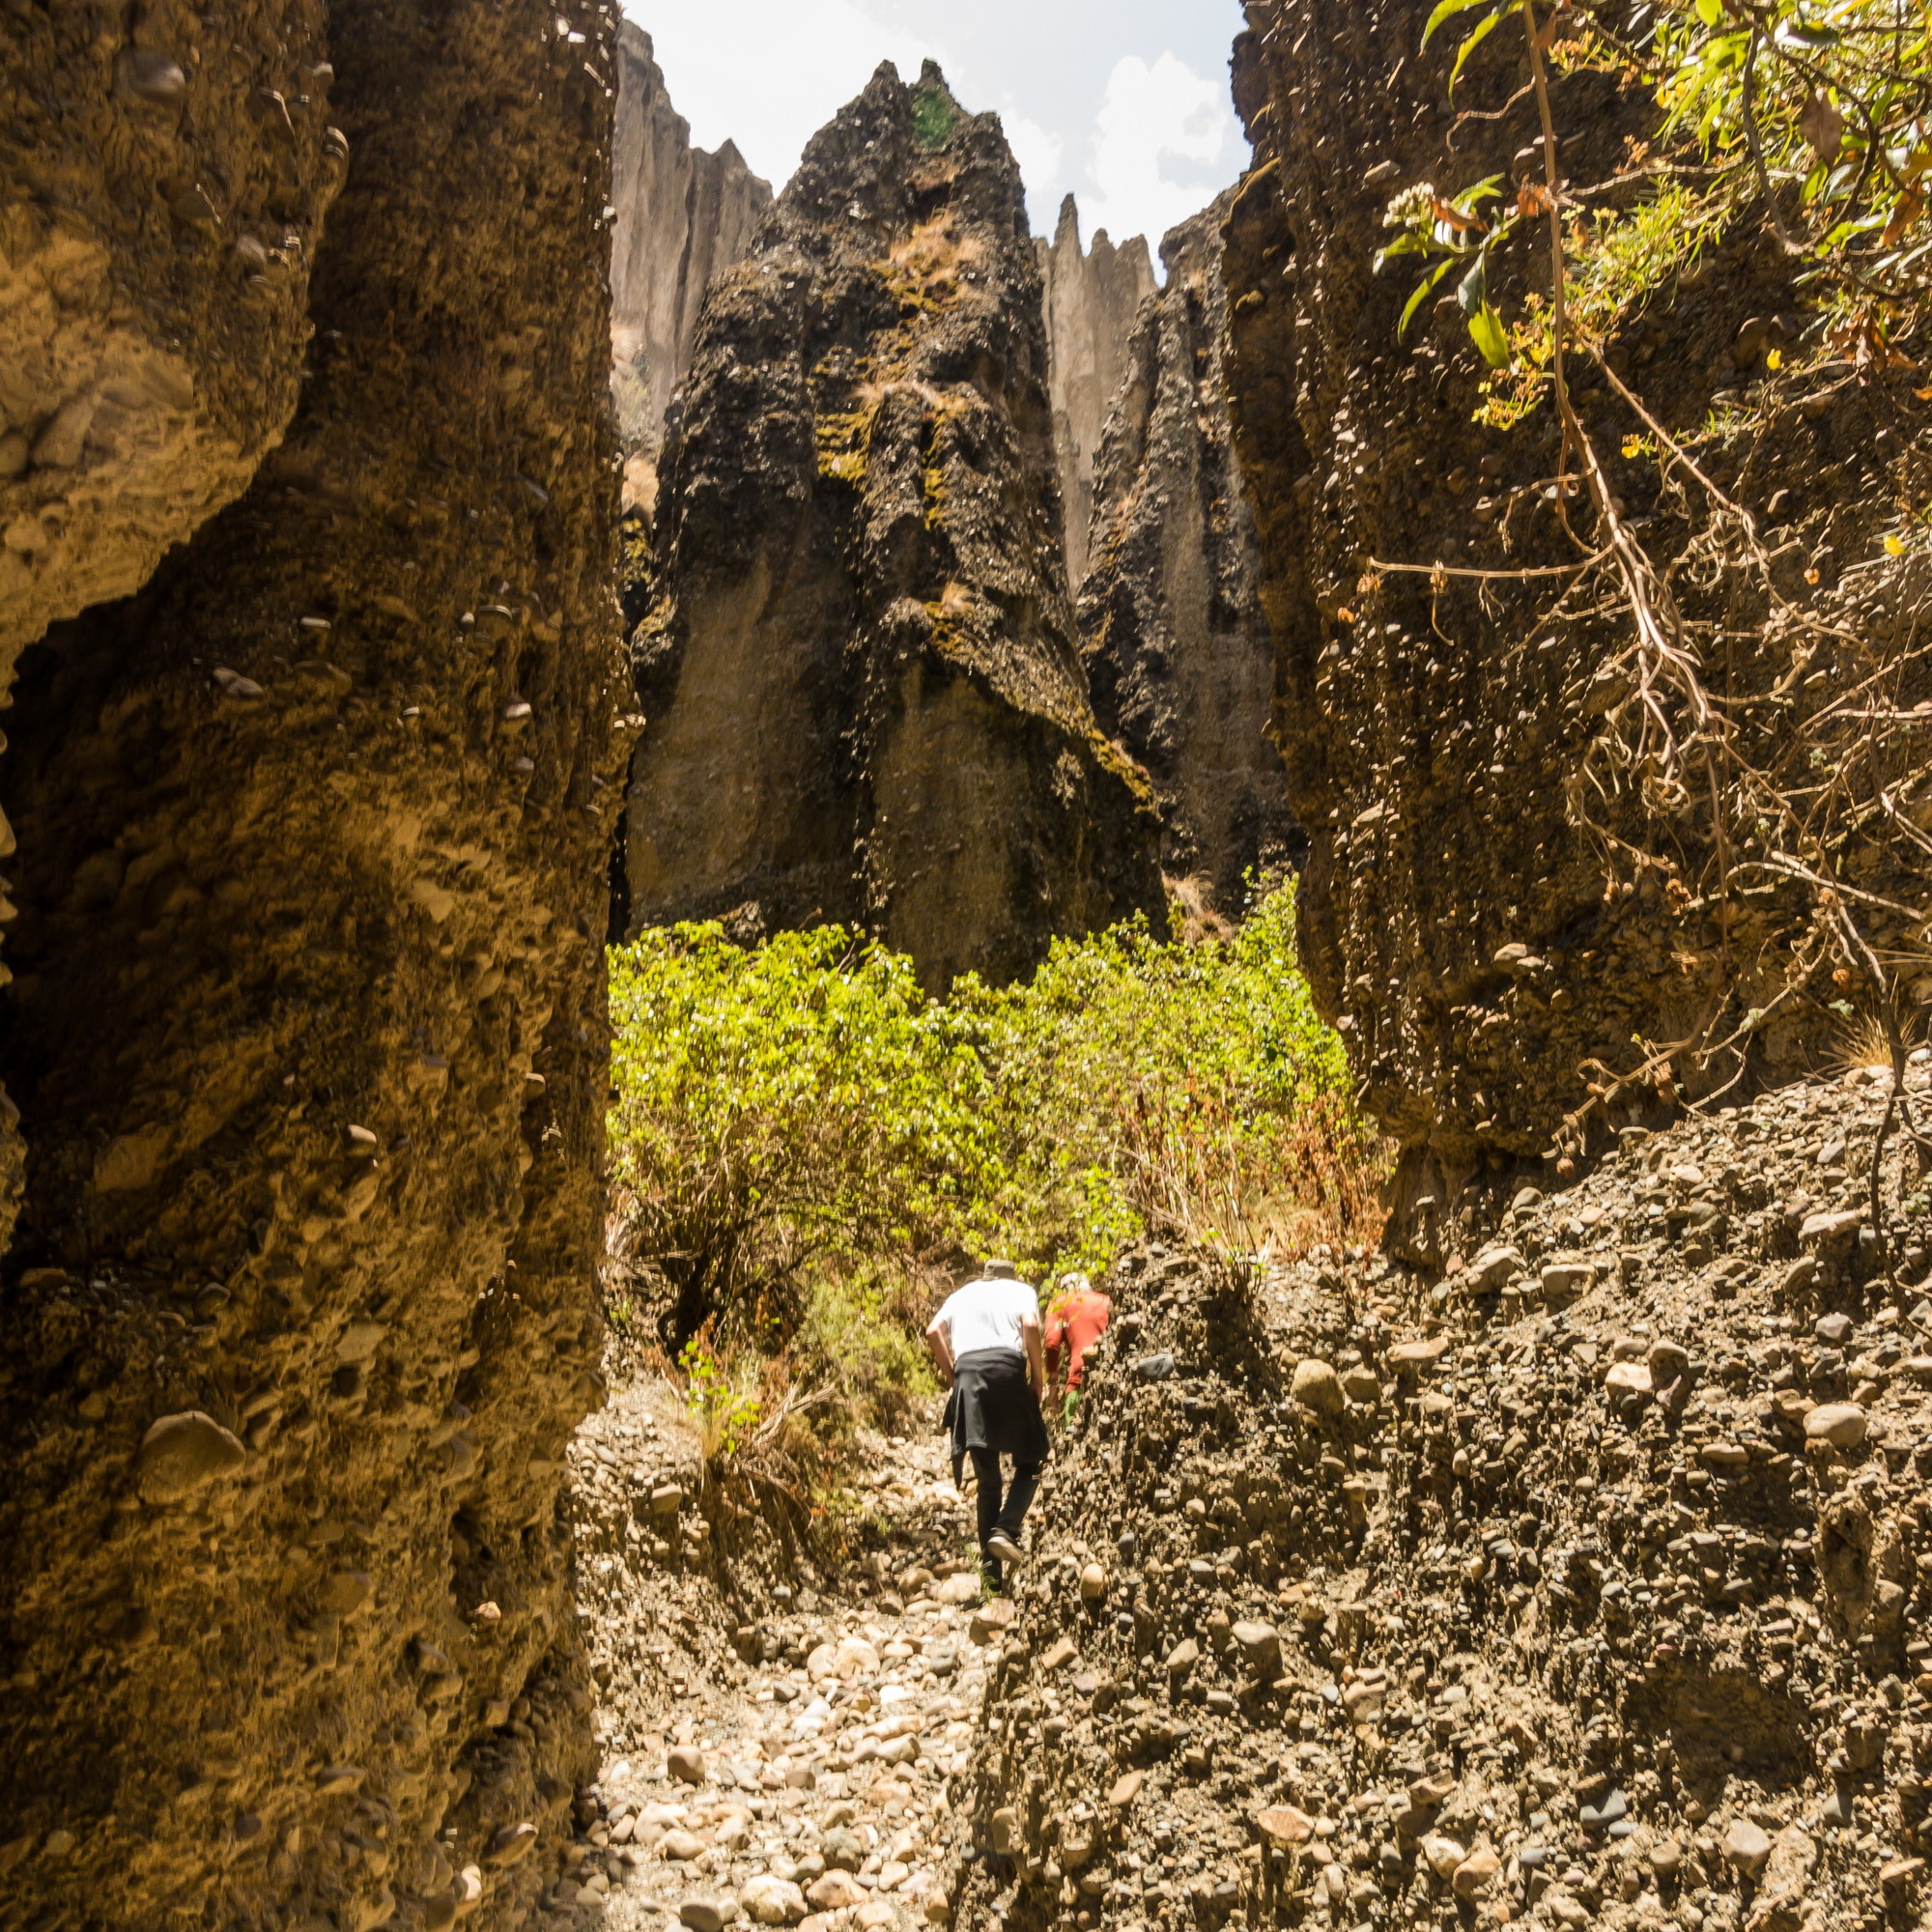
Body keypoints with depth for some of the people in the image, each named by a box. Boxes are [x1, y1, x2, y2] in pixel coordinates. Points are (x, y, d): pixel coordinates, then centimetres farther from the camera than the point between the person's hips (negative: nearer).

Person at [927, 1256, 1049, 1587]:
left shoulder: (961, 1293, 28)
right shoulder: (1021, 1289, 19)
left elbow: (933, 1332, 11)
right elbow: (1030, 1326, -3)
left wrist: (951, 1376, 16)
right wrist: (1038, 1377, 3)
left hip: (967, 1372, 3)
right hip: (1007, 1367, -3)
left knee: (987, 1473, 9)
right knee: (1030, 1460, 10)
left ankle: (992, 1569, 6)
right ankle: (1006, 1529, -13)